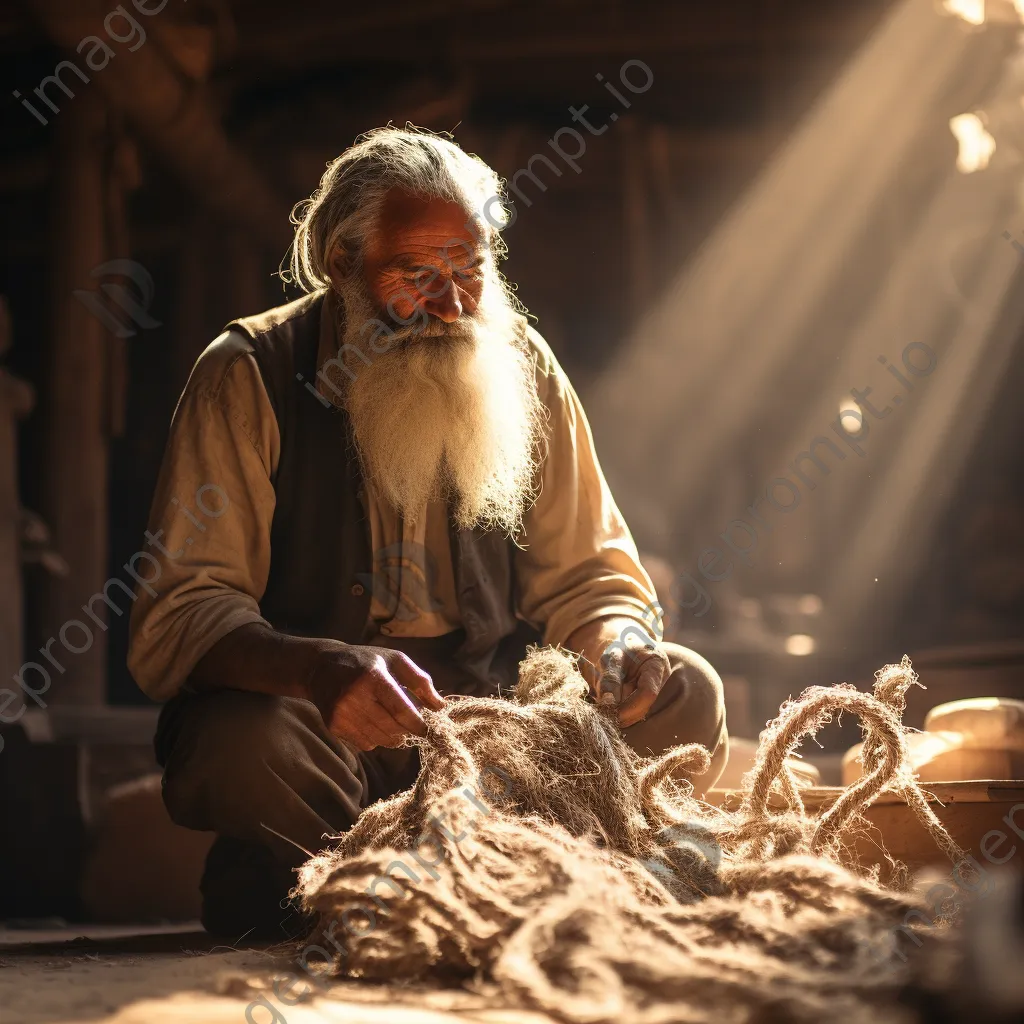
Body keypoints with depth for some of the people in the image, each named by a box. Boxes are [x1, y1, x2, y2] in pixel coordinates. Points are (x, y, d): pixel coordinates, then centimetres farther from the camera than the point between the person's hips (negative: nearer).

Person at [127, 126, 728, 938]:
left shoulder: (522, 368, 4)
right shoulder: (250, 375, -8)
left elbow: (581, 575, 10)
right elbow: (179, 618, -16)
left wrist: (616, 642, -15)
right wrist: (322, 669, -37)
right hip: (300, 712, -4)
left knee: (683, 694, -14)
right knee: (250, 746, -37)